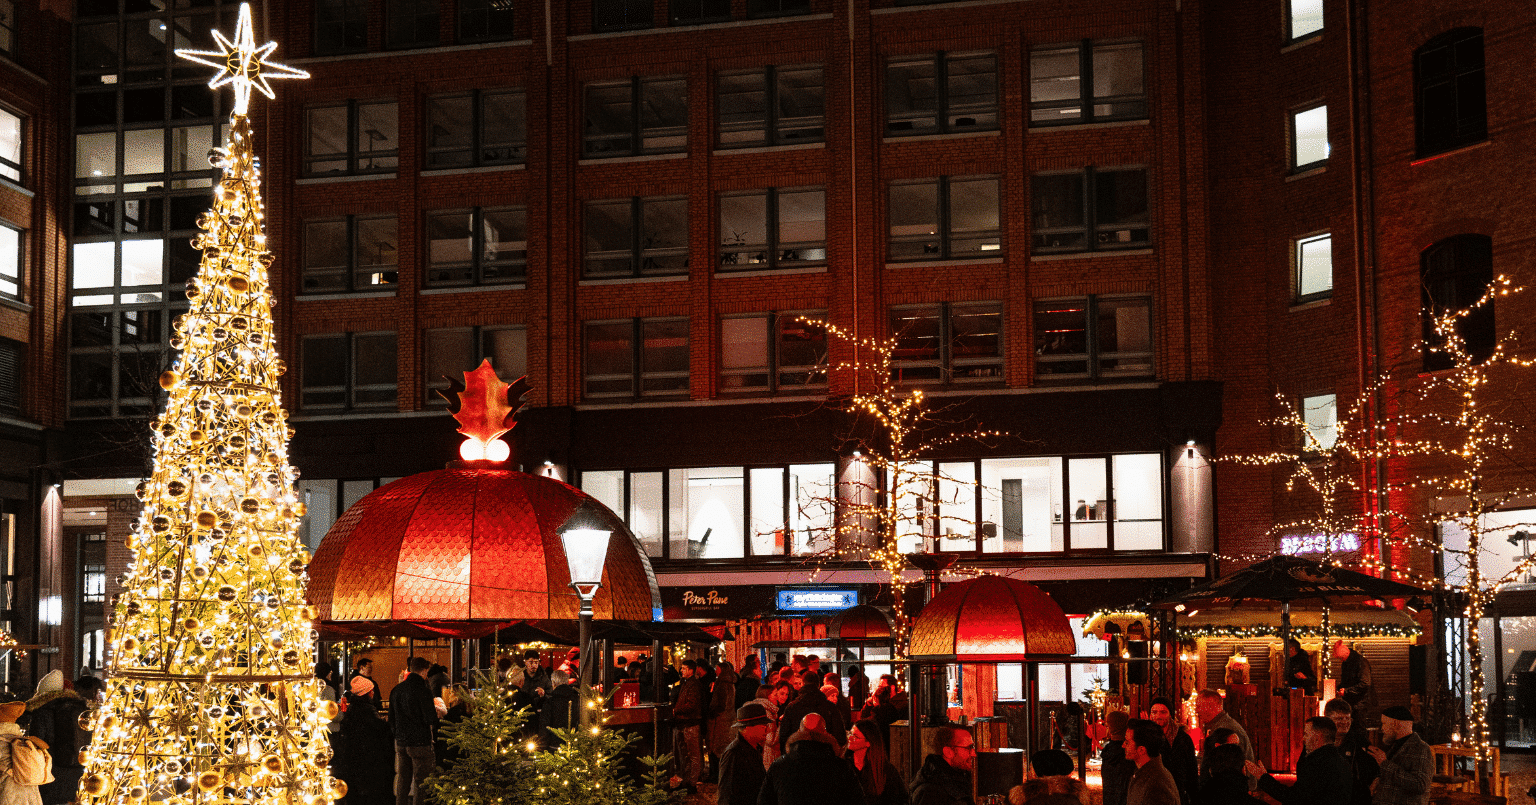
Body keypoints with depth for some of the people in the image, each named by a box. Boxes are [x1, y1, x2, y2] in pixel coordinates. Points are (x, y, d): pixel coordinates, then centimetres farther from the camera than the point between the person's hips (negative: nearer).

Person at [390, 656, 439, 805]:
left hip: (401, 742, 7)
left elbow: (391, 718, 16)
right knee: (420, 781, -1)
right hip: (420, 742, -7)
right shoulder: (423, 690, -15)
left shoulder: (397, 689, 7)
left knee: (403, 780, 15)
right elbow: (430, 719, -16)